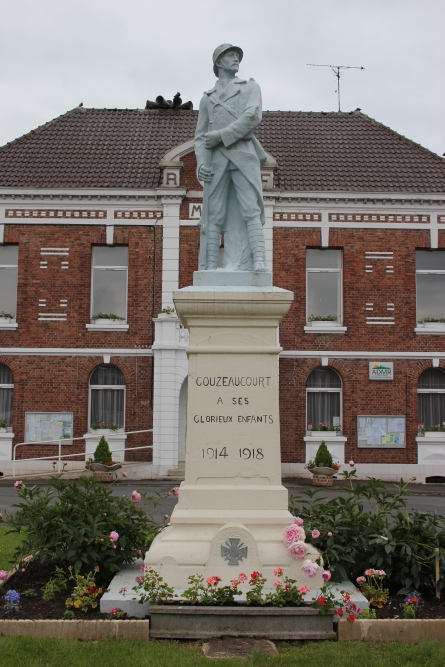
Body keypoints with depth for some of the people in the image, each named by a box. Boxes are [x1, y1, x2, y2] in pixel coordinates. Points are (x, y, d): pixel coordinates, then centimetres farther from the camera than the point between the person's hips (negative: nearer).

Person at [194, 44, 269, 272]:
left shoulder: (250, 87, 19)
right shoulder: (207, 97, 24)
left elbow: (252, 117, -1)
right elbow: (200, 136, 16)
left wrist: (220, 136, -7)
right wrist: (201, 163, -4)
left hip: (244, 155, -2)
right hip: (216, 159, 2)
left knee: (250, 210, -12)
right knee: (214, 215, -4)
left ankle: (259, 261, -19)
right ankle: (208, 268, -6)